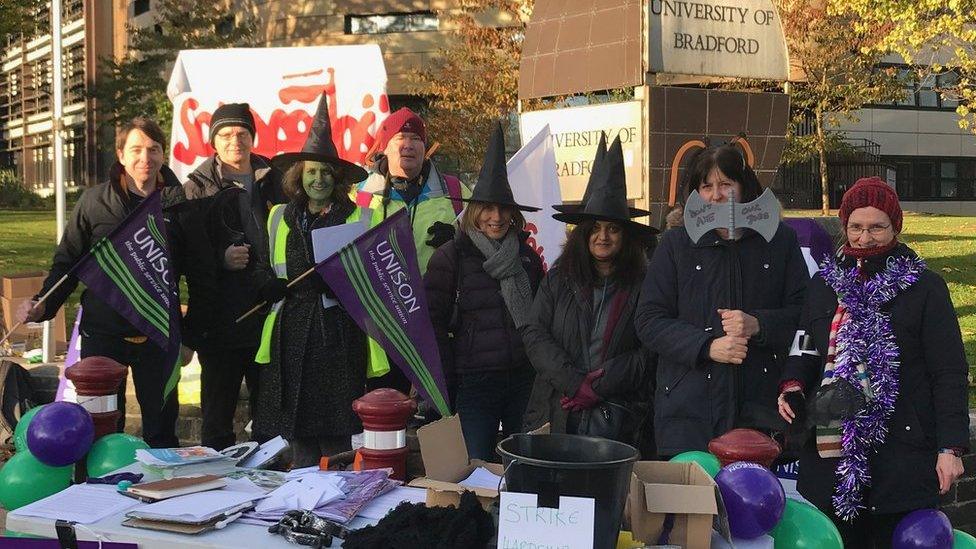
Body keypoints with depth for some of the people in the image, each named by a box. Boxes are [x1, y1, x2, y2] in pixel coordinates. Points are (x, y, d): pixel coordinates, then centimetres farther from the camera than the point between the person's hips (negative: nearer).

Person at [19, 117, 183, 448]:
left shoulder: (178, 204, 1)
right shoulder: (94, 201, -1)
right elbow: (67, 262, 3)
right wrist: (44, 304, -12)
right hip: (103, 333, -1)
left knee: (161, 428, 9)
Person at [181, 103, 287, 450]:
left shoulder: (272, 180, 11)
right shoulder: (198, 189, 1)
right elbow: (189, 253, -3)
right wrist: (221, 260, -20)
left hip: (270, 313, 3)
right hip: (221, 315, -3)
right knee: (218, 411, 3)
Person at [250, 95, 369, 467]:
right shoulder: (279, 219, 14)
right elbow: (263, 273, 20)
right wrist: (270, 286, -1)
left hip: (339, 337, -3)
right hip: (291, 337, 3)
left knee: (336, 441, -1)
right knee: (299, 440, 6)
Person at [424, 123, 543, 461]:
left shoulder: (527, 256, 11)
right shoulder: (450, 258, -2)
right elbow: (433, 322, -4)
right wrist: (445, 384, -8)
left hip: (525, 380, 4)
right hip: (474, 382, -4)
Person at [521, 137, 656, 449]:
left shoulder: (643, 285, 2)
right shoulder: (558, 278, 9)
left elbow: (650, 352, -2)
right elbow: (534, 334, 2)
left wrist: (600, 387, -11)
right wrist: (574, 382, -10)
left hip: (616, 415, -2)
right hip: (555, 412, 2)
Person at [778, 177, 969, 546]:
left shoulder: (924, 287, 1)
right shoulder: (823, 284, 14)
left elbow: (950, 373, -1)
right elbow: (805, 350, 20)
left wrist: (951, 448, -8)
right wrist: (793, 386, -2)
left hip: (903, 456, -3)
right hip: (832, 449, 4)